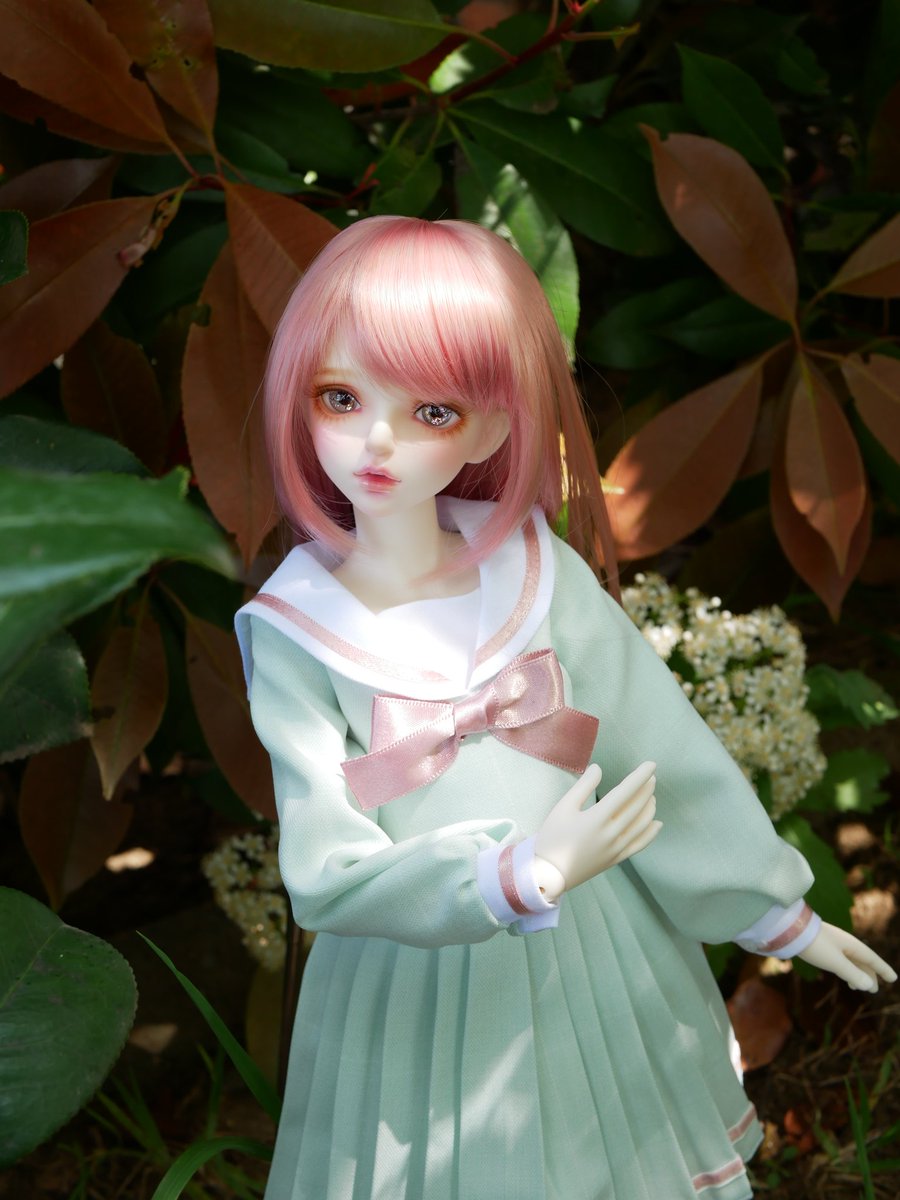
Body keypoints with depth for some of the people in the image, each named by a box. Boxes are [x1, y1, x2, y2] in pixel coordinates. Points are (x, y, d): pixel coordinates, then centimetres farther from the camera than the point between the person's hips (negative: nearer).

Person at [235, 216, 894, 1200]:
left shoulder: (541, 575, -10)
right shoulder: (294, 634, -14)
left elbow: (672, 751, -2)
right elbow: (327, 877, -20)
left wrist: (782, 913, 5)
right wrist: (513, 878, -34)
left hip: (595, 963, 2)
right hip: (418, 985, -1)